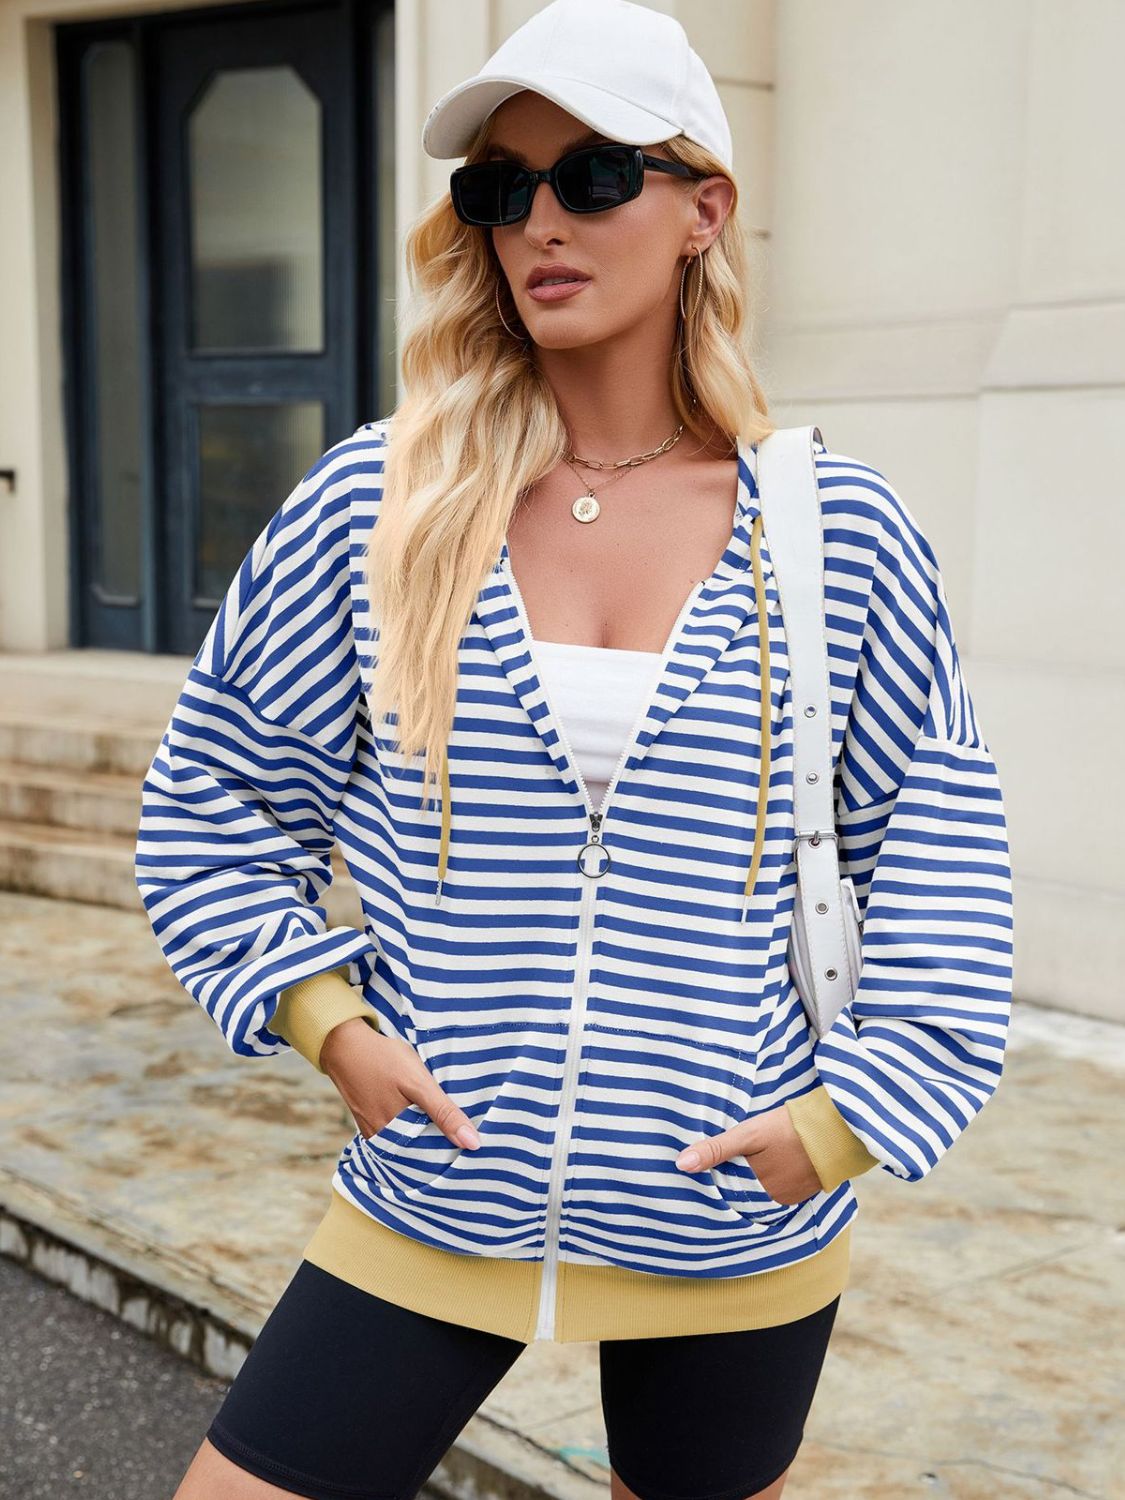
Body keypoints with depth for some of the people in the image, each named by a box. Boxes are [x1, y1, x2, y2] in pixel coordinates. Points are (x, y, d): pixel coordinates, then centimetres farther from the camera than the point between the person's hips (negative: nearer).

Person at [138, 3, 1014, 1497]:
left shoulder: (842, 533, -5)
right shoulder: (374, 505, -4)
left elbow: (936, 853, 3)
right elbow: (213, 794, 5)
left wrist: (853, 1110, -3)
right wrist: (327, 1018, -4)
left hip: (734, 1246, 0)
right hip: (428, 1211, 1)